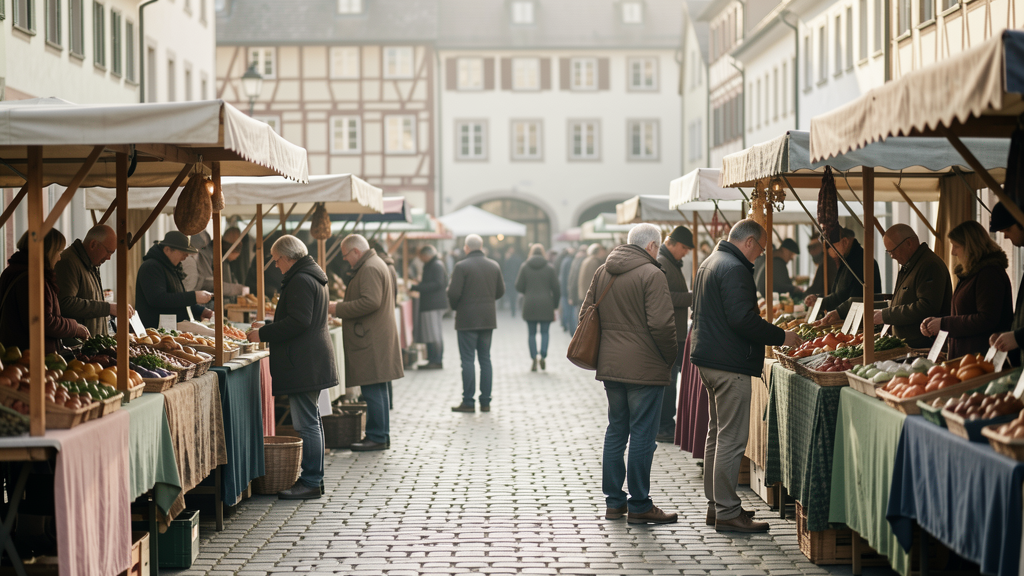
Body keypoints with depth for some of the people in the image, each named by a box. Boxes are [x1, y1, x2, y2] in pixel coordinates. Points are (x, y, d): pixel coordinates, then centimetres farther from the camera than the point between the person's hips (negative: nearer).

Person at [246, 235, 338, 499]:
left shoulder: (300, 281, -15)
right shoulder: (312, 277, 18)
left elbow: (297, 322, -23)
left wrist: (263, 334, -16)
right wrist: (267, 327, 22)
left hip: (303, 365, -11)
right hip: (313, 363, 11)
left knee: (307, 423, -8)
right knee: (311, 420, 15)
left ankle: (310, 482, -6)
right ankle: (314, 477, 21)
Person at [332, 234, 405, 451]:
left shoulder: (370, 269, -14)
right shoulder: (377, 265, 20)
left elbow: (370, 302, -24)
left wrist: (339, 309, -16)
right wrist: (342, 309, 20)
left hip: (371, 342, -11)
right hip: (377, 338, 11)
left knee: (372, 390, -8)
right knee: (377, 390, 14)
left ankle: (377, 438, -6)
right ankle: (381, 436, 19)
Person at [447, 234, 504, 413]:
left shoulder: (462, 266, -11)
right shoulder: (494, 266, 6)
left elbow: (454, 293, -14)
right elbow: (500, 292, 11)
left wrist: (455, 306, 5)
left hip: (467, 319, -5)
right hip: (488, 319, 5)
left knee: (468, 360, -1)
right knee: (485, 359, 10)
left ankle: (468, 402, -1)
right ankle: (485, 401, 10)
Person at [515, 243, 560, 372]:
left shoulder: (524, 267, 0)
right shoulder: (550, 268, 1)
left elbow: (519, 287, -1)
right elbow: (555, 289, 1)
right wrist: (555, 306, 10)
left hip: (529, 304, 0)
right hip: (546, 305, 0)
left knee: (532, 333, 6)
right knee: (544, 332, 6)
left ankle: (534, 360, -1)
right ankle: (543, 356, -11)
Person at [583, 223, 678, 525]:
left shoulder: (602, 272, 10)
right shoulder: (652, 275, -13)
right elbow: (661, 323, -19)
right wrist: (670, 357, -4)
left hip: (609, 365, 7)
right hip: (645, 368, -7)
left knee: (616, 430, 15)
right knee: (642, 435, -1)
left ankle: (614, 501, 19)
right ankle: (639, 506, 3)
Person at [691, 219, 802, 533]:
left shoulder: (710, 263, 17)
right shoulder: (734, 269, -16)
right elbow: (742, 319, -24)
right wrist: (781, 337, -15)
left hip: (709, 359, 11)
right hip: (730, 365, -11)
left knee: (717, 433, 17)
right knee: (732, 438, -8)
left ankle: (716, 504, 24)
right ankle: (727, 513, -6)